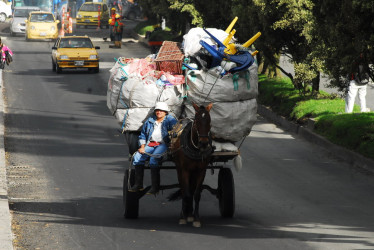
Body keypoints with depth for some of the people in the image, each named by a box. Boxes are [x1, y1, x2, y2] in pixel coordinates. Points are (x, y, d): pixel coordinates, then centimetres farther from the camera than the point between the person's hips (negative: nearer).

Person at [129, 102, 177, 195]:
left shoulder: (170, 120, 5)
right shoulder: (149, 121, 19)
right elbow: (143, 135, 23)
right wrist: (142, 147, 7)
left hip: (163, 144, -6)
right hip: (150, 144, 6)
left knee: (153, 159, -33)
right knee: (137, 157, -18)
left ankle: (155, 187, -32)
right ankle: (138, 184, -12)